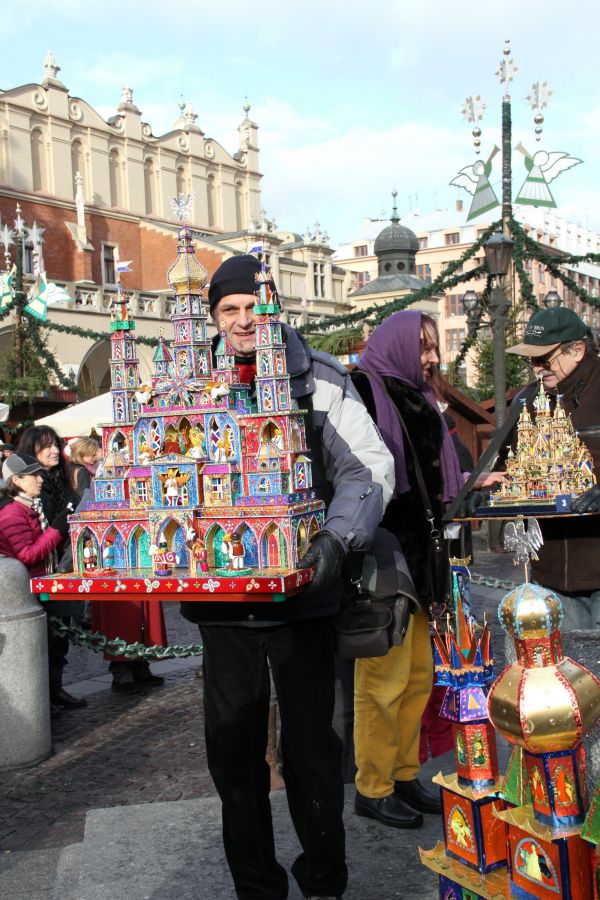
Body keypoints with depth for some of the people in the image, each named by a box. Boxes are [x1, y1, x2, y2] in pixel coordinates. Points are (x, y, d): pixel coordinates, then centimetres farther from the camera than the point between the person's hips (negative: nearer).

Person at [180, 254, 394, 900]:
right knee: (232, 748, 12)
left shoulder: (319, 380, -2)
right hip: (221, 597, 3)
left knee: (310, 745, 8)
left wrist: (336, 537, -26)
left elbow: (368, 467, -9)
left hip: (301, 592, -3)